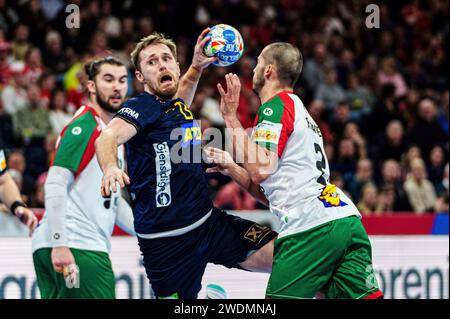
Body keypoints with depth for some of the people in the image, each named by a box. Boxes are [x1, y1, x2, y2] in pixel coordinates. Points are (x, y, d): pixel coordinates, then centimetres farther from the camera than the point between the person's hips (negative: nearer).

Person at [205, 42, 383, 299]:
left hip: (313, 227, -9)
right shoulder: (298, 109, 29)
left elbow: (261, 169, -13)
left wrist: (231, 116, -8)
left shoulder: (275, 106, 0)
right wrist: (232, 169, 17)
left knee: (277, 302, -2)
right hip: (348, 219, 9)